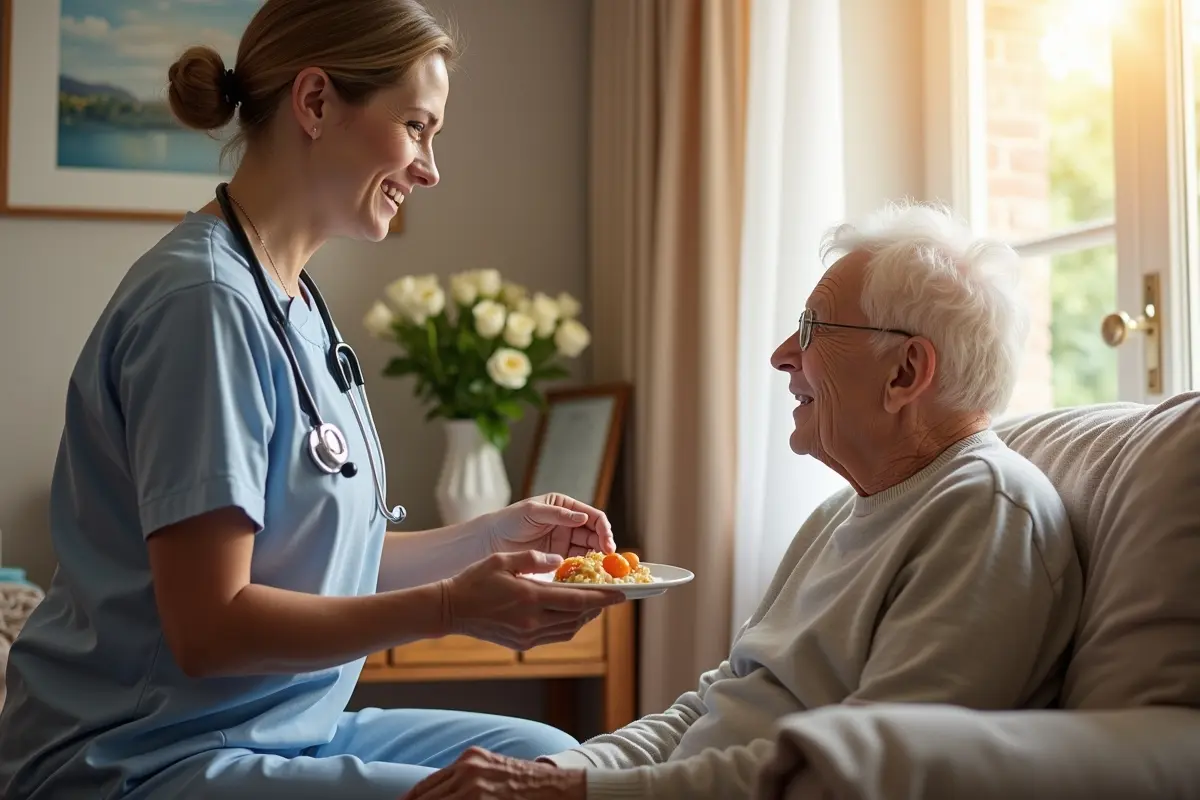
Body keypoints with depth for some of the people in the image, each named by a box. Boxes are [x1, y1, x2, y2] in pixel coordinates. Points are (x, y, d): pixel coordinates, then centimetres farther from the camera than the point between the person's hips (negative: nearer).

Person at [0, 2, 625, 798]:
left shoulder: (292, 299, 9)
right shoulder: (204, 298, -20)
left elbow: (315, 560, 9)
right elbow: (209, 627, -22)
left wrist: (489, 536, 4)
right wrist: (451, 606, -26)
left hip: (283, 728, 9)